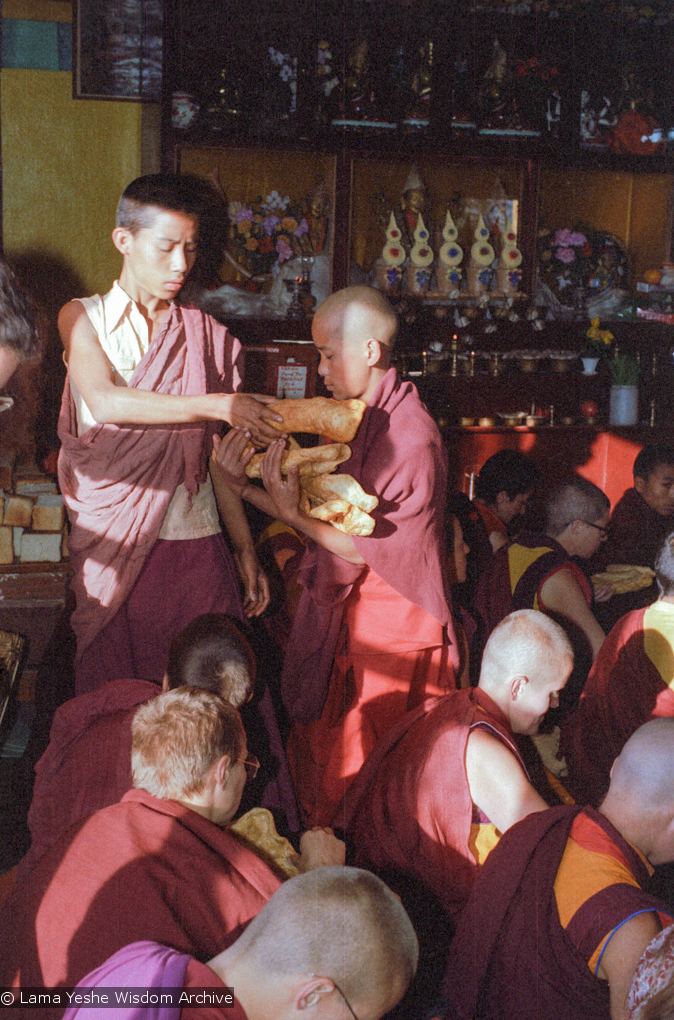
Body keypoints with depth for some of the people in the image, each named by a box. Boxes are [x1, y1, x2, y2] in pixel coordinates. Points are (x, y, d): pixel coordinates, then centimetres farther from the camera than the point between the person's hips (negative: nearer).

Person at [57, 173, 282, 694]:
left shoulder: (209, 337, 9)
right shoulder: (83, 318, 4)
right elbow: (105, 402, -16)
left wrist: (246, 549, 8)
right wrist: (220, 404, -21)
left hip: (192, 539, 1)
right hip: (109, 541, -1)